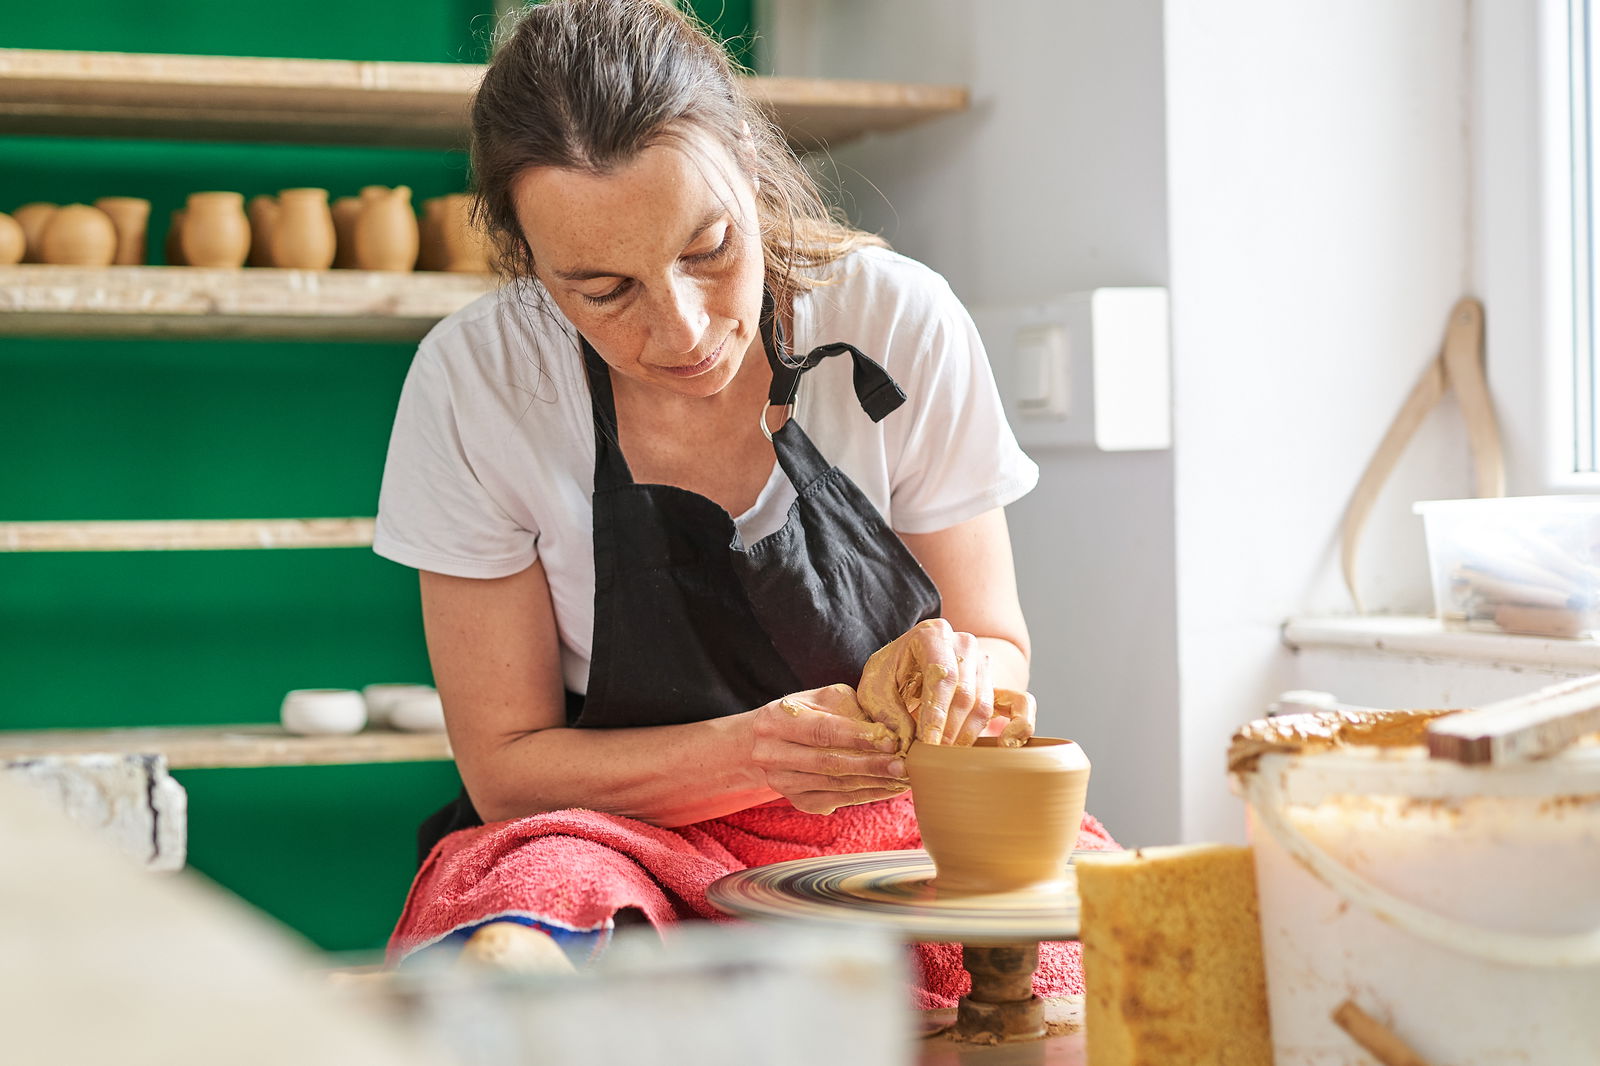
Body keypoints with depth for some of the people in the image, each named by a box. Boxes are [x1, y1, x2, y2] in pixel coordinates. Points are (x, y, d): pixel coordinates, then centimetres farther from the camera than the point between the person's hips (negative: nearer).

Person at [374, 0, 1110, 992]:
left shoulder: (901, 323, -11)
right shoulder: (475, 384, -13)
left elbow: (1001, 651, 2)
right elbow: (507, 766, -6)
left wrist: (961, 673, -23)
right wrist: (752, 751, -23)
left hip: (895, 826, 1)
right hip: (625, 837, -1)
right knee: (531, 896, -38)